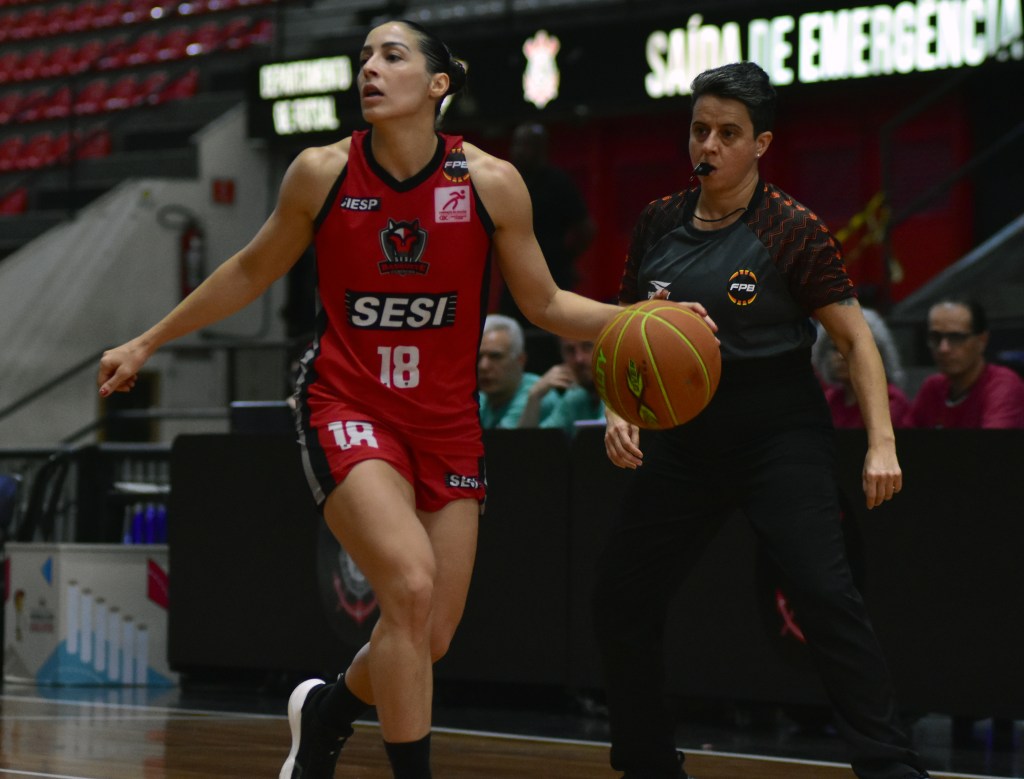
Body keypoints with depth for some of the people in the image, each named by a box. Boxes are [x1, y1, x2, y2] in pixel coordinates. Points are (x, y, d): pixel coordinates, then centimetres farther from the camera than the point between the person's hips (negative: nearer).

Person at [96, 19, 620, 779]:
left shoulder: (491, 182, -7)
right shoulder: (322, 173, -7)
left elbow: (545, 304, 3)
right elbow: (253, 272, 10)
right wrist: (147, 343, 15)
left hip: (447, 423, 2)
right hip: (347, 410, -2)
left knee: (431, 640, 4)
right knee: (411, 585, -25)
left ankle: (327, 710, 36)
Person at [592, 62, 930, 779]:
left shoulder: (791, 229, -9)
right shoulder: (659, 223, 5)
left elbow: (856, 339, -7)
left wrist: (882, 444, -15)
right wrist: (620, 412, 0)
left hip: (782, 436, -6)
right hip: (685, 441, 6)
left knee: (824, 592, -22)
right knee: (620, 601, 5)